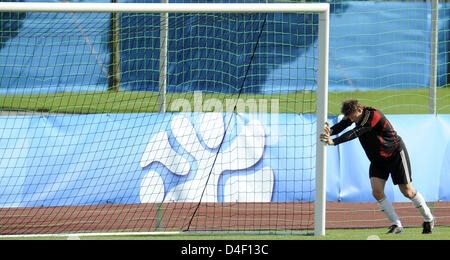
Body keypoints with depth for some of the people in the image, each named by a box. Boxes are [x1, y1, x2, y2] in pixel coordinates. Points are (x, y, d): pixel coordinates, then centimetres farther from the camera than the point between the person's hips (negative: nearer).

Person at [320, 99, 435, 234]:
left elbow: (355, 133, -41)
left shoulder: (373, 115, -31)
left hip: (396, 155, -7)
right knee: (377, 192, -11)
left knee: (407, 192, 1)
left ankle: (428, 219, 22)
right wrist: (330, 131, -42)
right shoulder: (354, 113, -8)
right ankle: (396, 225, -2)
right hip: (377, 160, 7)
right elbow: (341, 125, -18)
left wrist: (334, 142, -50)